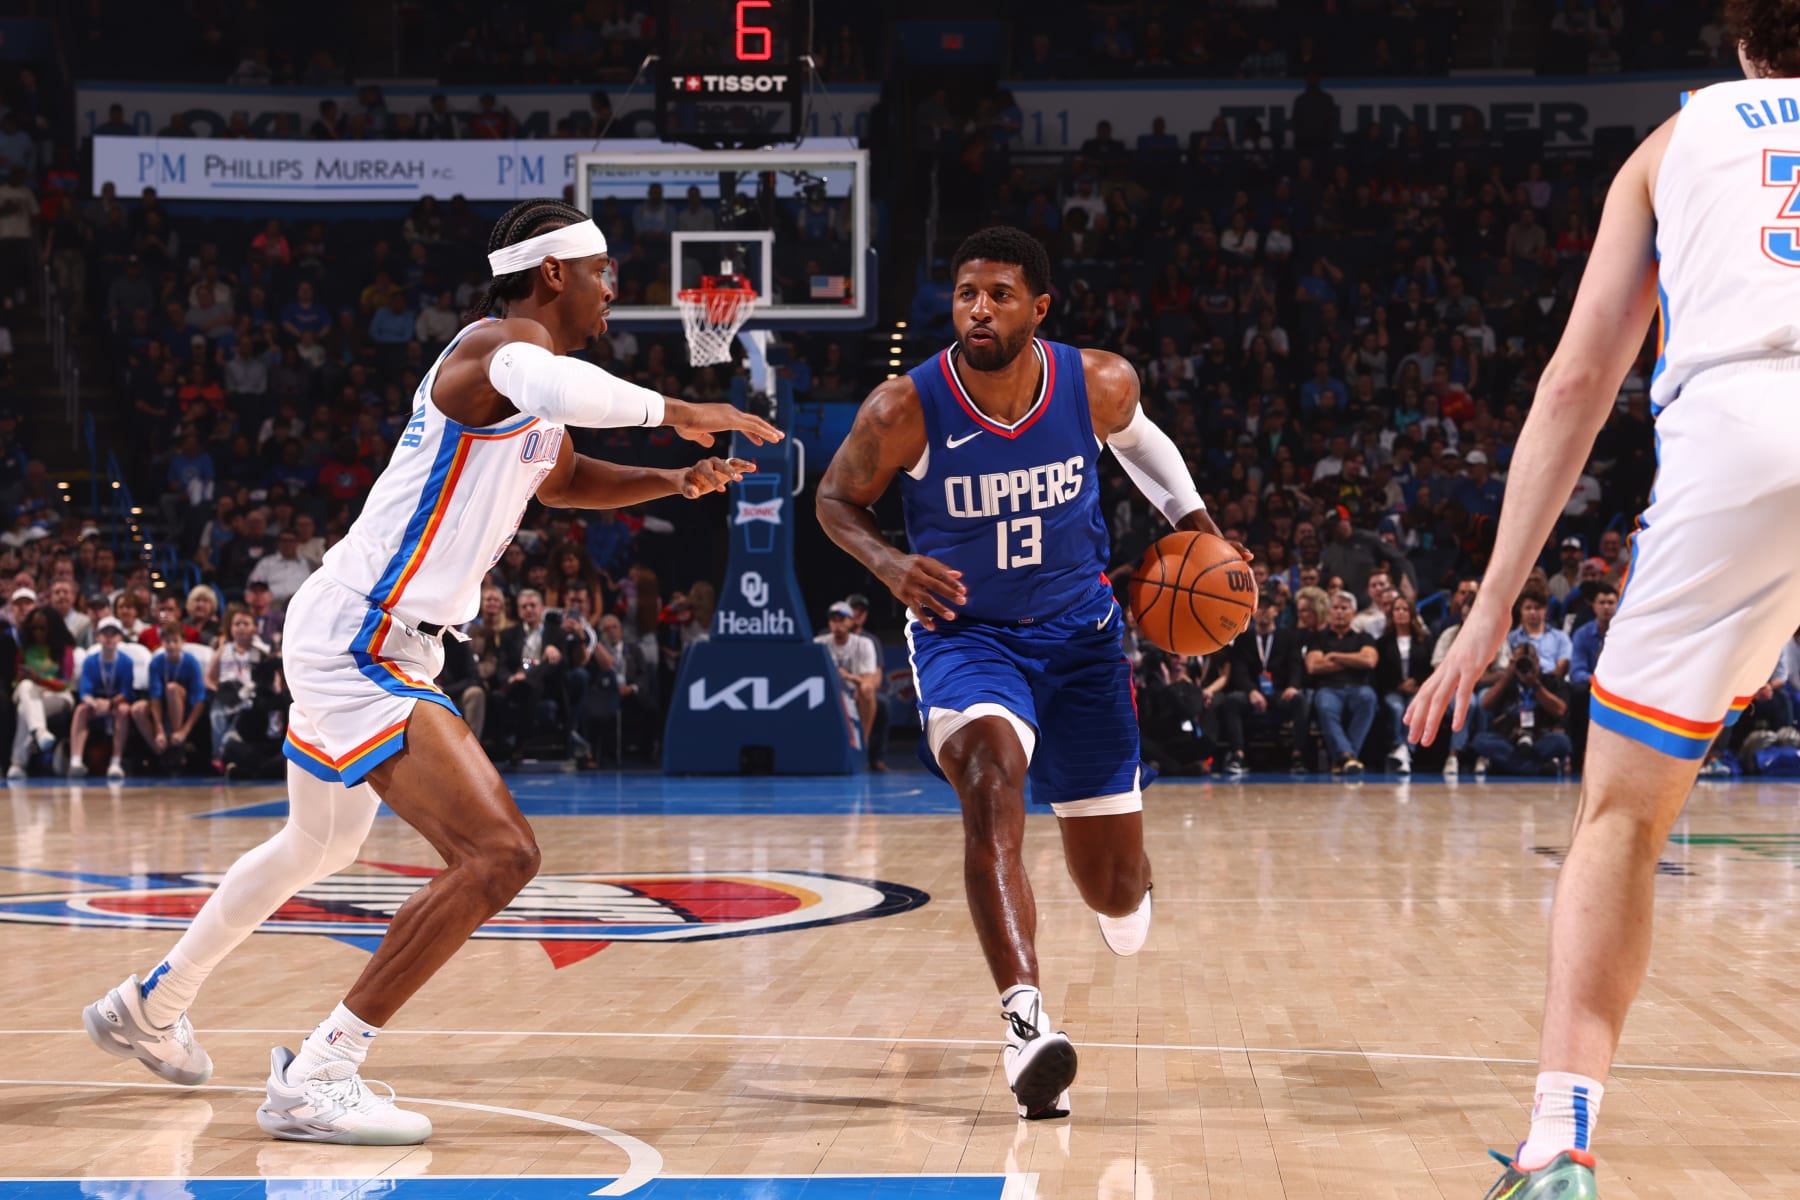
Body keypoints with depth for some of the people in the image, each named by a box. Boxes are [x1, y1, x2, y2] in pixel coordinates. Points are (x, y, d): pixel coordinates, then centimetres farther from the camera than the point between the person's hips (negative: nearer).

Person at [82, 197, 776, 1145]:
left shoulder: (519, 359, 15)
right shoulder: (505, 341, -16)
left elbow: (561, 478, 34)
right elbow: (555, 389, -43)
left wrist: (675, 480, 18)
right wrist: (675, 411, -31)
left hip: (360, 642, 11)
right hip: (359, 642, -11)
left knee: (320, 843, 30)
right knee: (498, 853, -20)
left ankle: (149, 1008, 49)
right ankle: (314, 1081, -17)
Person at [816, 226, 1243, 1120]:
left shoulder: (1098, 384, -15)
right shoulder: (904, 411, -20)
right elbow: (838, 499, -3)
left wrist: (1191, 516, 0)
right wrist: (888, 565, -22)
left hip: (1078, 633, 2)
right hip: (964, 634, -2)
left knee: (1115, 889, 7)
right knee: (991, 780, -35)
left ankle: (1123, 890, 49)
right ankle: (1025, 1021, -42)